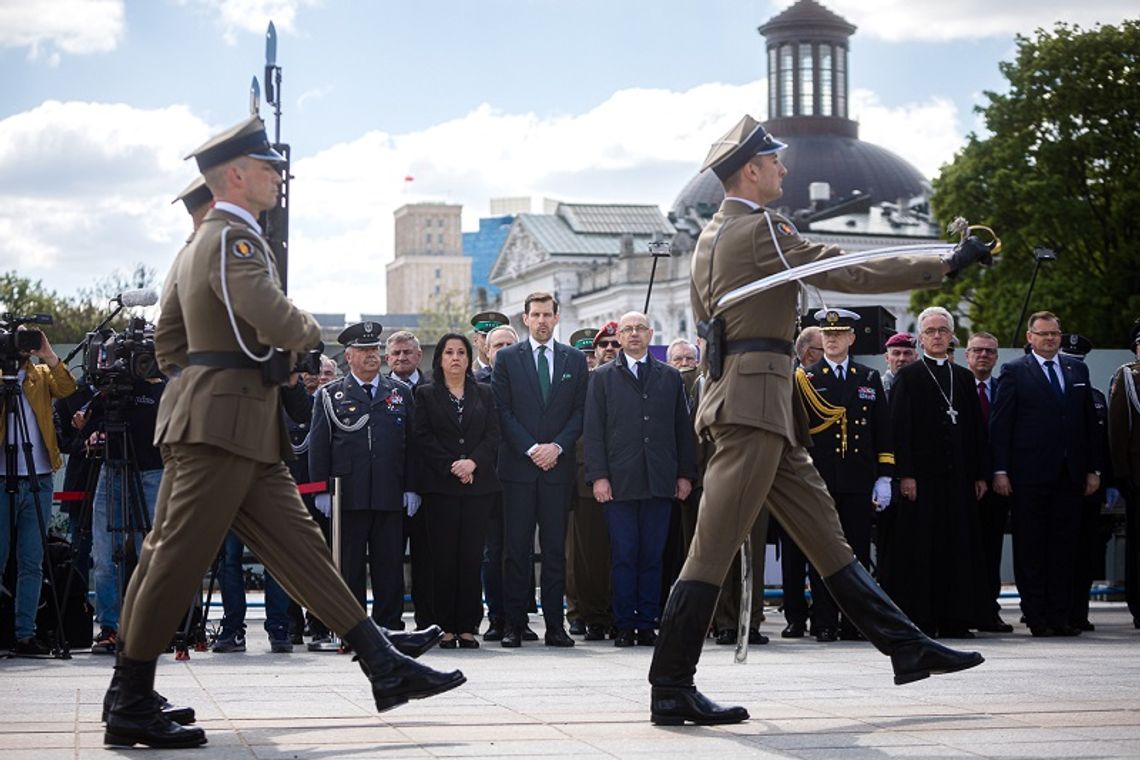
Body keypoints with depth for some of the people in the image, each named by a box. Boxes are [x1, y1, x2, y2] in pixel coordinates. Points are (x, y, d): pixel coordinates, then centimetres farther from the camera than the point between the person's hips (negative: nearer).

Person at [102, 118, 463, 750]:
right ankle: (130, 706, 0)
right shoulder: (233, 240, -14)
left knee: (298, 544, 7)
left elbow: (167, 339, 26)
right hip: (222, 424, -11)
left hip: (243, 432, 11)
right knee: (177, 557, -6)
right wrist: (311, 331, -6)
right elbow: (278, 323, -27)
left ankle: (383, 665, 8)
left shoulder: (200, 244, 19)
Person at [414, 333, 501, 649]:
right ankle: (446, 627, 1)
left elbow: (493, 435, 6)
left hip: (478, 485, 2)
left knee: (472, 556, -1)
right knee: (444, 557, -4)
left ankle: (468, 626, 3)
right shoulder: (426, 394, 8)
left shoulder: (483, 394, 14)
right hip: (440, 486, -2)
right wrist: (451, 468, -11)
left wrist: (472, 462, -11)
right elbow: (423, 438, -1)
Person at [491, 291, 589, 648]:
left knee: (555, 548, 2)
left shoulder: (575, 360, 11)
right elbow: (503, 411, 0)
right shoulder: (507, 359, 6)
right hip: (518, 466, -1)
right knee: (516, 548, -2)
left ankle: (555, 626, 4)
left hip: (558, 465, 1)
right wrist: (531, 449, -9)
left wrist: (557, 447, -7)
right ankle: (514, 625, 1)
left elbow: (580, 411, 7)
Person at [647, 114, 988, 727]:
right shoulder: (758, 229, -11)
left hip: (762, 408, 11)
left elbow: (704, 317, 26)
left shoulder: (713, 234, 19)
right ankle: (671, 690, -7)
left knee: (824, 533, 11)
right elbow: (849, 273, -13)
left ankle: (905, 647, 15)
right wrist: (946, 265, -8)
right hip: (753, 400, -11)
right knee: (714, 548, -9)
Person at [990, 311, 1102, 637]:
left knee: (1064, 547, 4)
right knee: (1030, 549, 0)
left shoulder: (1077, 369, 14)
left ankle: (1060, 615, 9)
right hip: (1029, 475, -4)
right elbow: (1000, 424, -3)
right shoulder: (1014, 371, 1)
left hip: (1069, 475, 4)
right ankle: (1036, 617, 4)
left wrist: (1093, 469, 8)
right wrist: (1000, 471, -10)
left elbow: (1090, 422, 14)